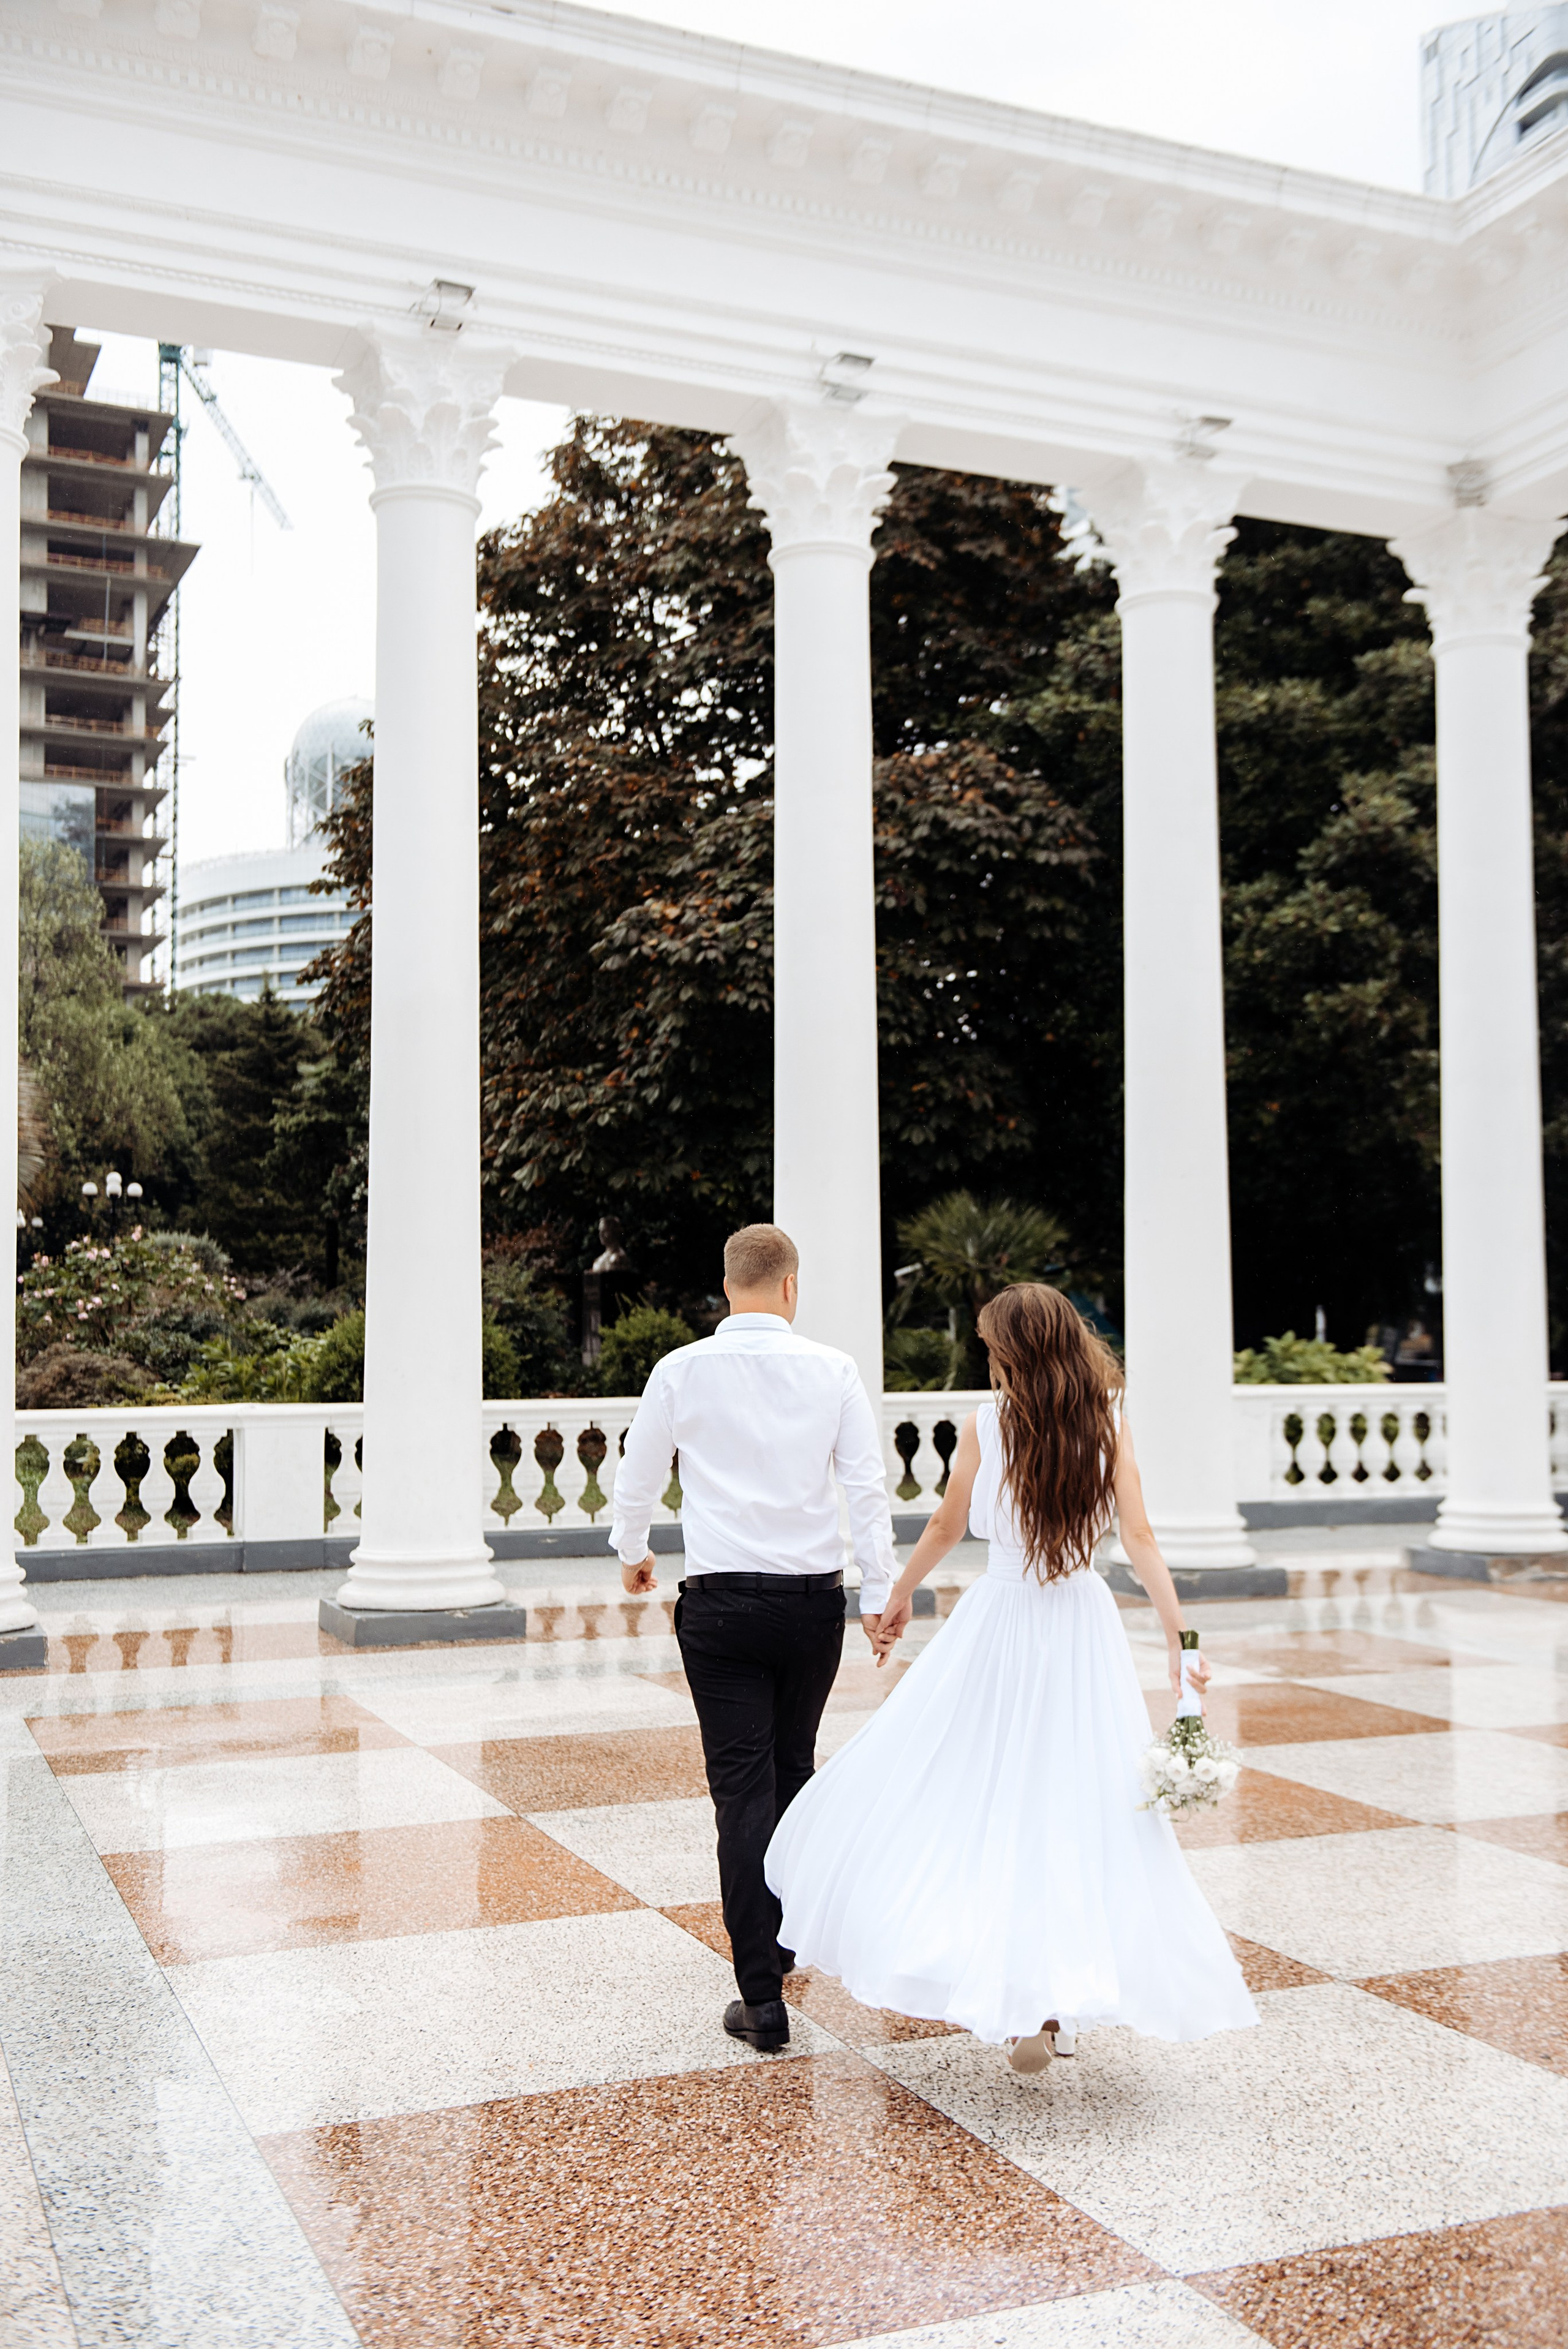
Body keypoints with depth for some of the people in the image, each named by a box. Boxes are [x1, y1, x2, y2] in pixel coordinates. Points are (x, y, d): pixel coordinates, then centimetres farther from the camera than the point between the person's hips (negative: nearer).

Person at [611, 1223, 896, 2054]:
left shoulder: (682, 1370, -3)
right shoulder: (832, 1370, -2)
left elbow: (636, 1478, 9)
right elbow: (867, 1487, -2)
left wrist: (632, 1552, 28)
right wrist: (881, 1594, 5)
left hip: (722, 1603, -2)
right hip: (815, 1597, 2)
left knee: (742, 1788, 0)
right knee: (793, 1771, 20)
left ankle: (761, 1995, -1)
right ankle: (780, 1942, 36)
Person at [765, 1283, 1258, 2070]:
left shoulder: (989, 1418, -8)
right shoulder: (1108, 1423, -2)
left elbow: (947, 1526, 1)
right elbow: (1140, 1540, -8)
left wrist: (898, 1598, 16)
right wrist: (1181, 1638, -8)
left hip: (999, 1629, -3)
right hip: (1084, 1630, 3)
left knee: (947, 1791, 12)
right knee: (1076, 1813, 9)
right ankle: (1053, 2002, 7)